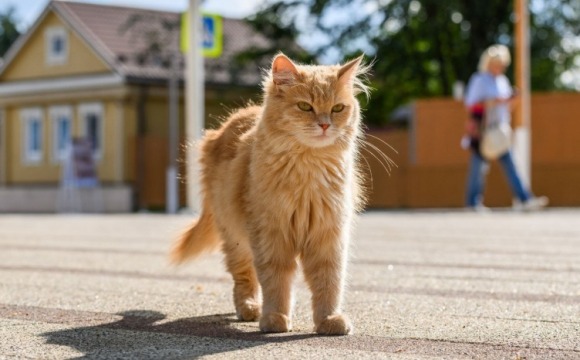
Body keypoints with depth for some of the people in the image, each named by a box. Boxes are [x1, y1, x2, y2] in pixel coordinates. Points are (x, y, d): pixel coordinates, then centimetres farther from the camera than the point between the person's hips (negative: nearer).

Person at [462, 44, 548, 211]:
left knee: (509, 164, -2)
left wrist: (512, 100, 1)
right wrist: (491, 102, -19)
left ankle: (525, 199, -9)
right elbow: (470, 105, -10)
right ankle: (473, 202, 7)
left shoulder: (503, 81, 17)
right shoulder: (479, 80, -4)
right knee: (478, 165, -1)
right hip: (482, 130, -6)